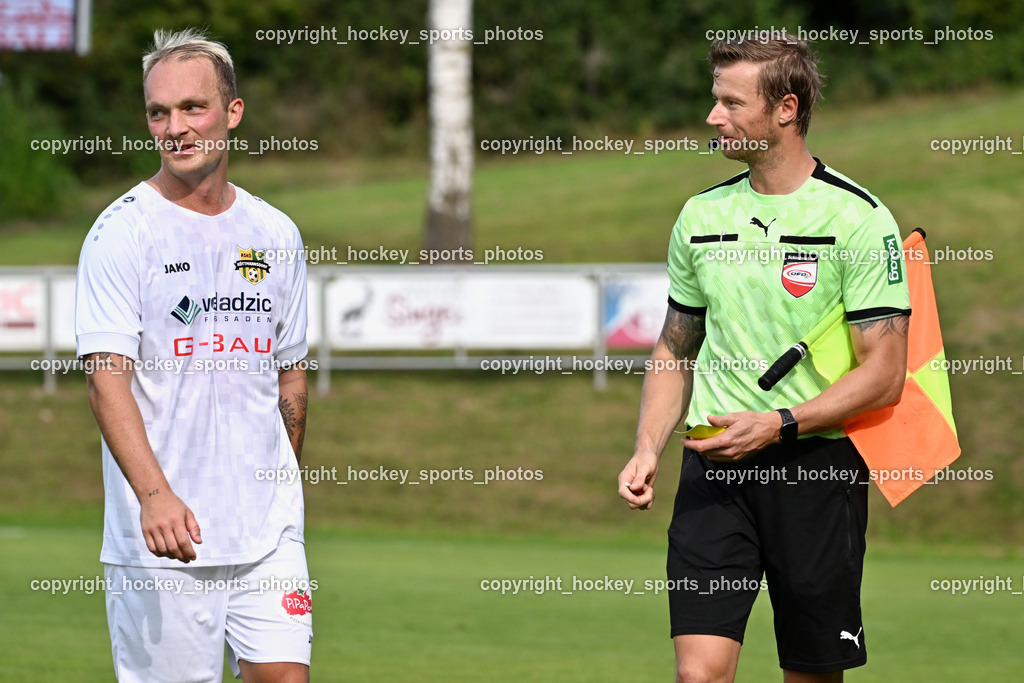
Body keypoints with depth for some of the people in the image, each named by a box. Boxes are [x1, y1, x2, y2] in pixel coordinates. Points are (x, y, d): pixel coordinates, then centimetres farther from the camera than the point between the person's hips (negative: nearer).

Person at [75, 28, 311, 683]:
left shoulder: (276, 234, 10)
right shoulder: (122, 232, -6)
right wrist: (154, 493, -28)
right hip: (161, 531, -4)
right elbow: (107, 378, -15)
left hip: (269, 530, 4)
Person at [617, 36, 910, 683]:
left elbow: (884, 375, -9)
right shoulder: (701, 216, 10)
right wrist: (648, 449, 5)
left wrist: (780, 424, -18)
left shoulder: (859, 217, -6)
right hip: (714, 467, 3)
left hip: (819, 467, -3)